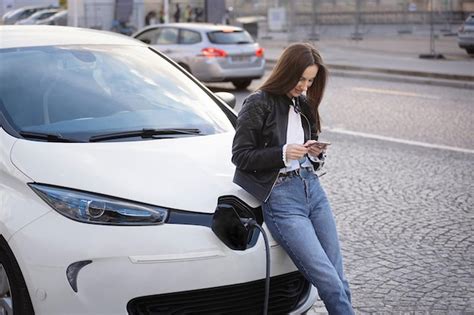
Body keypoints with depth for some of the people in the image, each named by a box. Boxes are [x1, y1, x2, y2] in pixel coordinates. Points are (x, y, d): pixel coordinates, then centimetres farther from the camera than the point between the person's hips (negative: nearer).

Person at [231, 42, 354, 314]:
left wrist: (317, 152, 2)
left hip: (313, 188, 7)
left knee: (339, 280, 3)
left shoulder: (304, 104, 13)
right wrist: (283, 154, -17)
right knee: (330, 283, -12)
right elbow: (241, 156, -6)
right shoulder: (258, 104, -6)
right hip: (281, 198, -6)